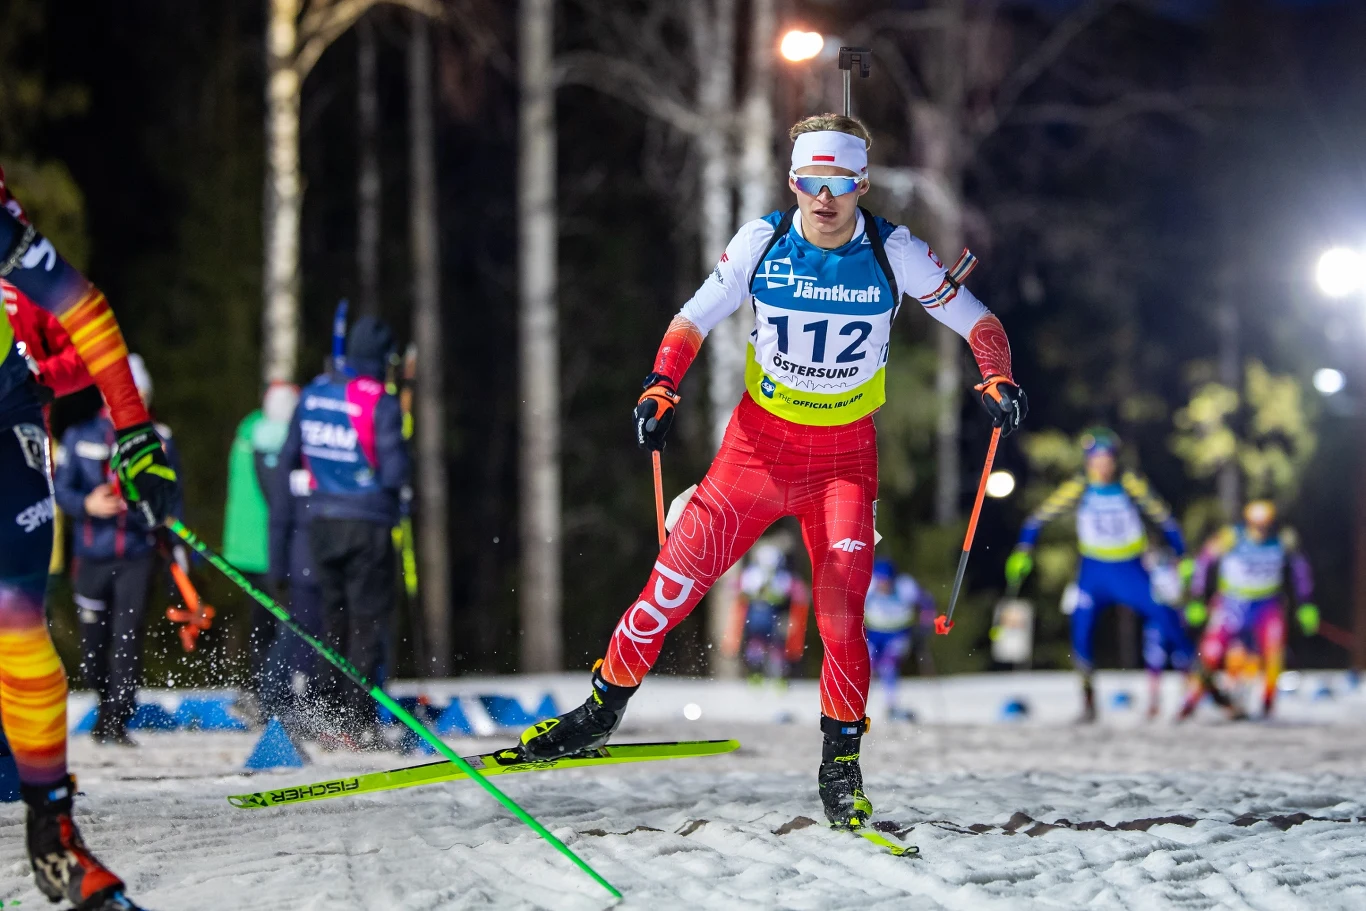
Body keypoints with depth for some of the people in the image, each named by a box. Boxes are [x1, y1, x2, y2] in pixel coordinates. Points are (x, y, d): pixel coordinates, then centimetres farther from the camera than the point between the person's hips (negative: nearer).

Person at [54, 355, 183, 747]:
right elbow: (61, 488, 4)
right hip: (92, 555, 1)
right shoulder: (80, 436, 3)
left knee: (128, 635, -13)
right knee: (94, 640, 5)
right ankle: (106, 702, 30)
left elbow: (171, 500, 11)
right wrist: (87, 505, -16)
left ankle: (116, 720, -9)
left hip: (138, 555, -1)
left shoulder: (159, 440, 5)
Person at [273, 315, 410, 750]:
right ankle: (358, 724, -3)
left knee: (335, 620, 17)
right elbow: (394, 474, -20)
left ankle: (330, 718, 18)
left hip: (321, 522, 5)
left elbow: (287, 463, 9)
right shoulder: (382, 404, -14)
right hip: (368, 523, -5)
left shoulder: (312, 394, 5)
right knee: (368, 621, 2)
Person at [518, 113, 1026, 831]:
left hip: (845, 454, -1)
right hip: (760, 440, 1)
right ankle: (604, 705, 8)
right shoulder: (762, 243, -8)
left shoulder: (893, 253, -10)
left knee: (841, 606, -15)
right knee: (681, 572, -8)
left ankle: (841, 757, -1)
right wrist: (661, 388, -13)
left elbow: (979, 322, -3)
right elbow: (694, 319, 2)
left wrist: (997, 379, -22)